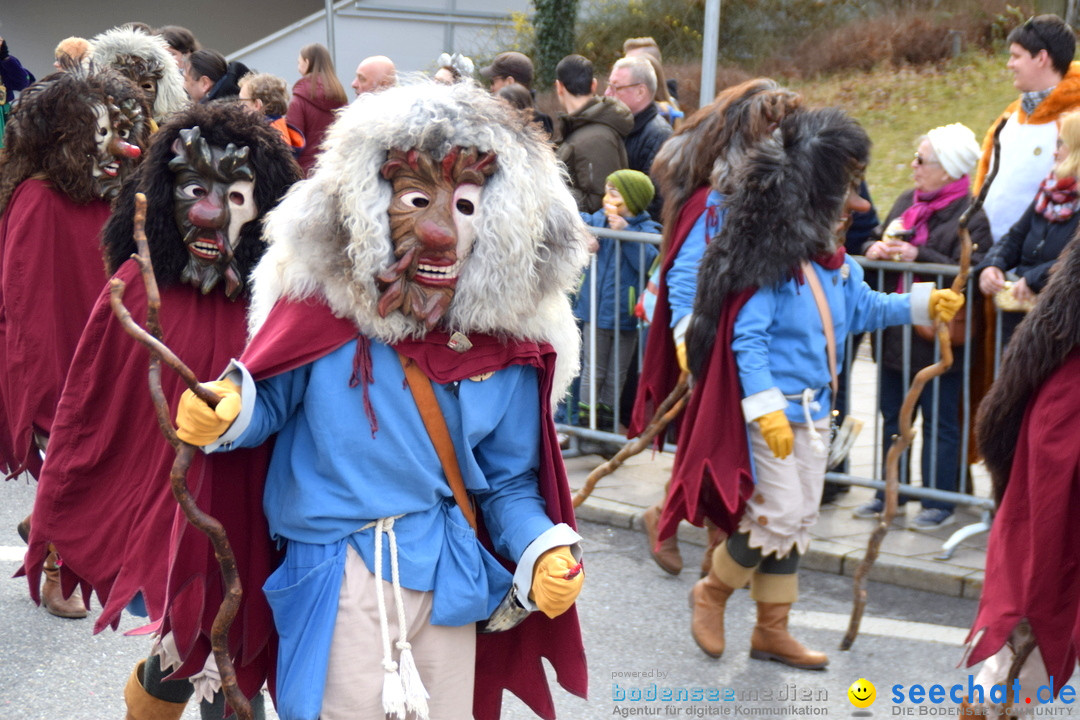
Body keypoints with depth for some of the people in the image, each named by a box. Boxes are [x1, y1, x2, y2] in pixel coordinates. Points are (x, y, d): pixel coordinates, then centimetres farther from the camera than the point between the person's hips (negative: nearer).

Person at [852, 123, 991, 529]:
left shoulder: (971, 217, -12)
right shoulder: (906, 202, 12)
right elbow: (875, 241, 22)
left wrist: (918, 256, -23)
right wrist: (875, 249, -2)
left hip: (936, 340, -8)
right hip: (895, 334, 8)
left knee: (939, 423, 1)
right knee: (892, 417, 16)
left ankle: (940, 503, 10)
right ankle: (890, 493, 27)